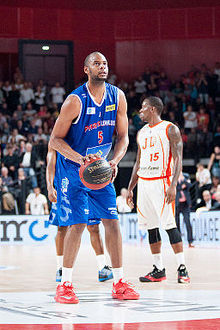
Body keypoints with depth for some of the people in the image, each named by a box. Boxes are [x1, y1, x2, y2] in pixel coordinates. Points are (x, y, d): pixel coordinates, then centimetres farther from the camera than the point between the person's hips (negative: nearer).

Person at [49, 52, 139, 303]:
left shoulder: (117, 96, -3)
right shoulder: (76, 101, -18)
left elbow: (123, 136, 3)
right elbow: (55, 140, -16)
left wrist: (114, 161, -15)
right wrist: (80, 159, -30)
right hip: (72, 169, -5)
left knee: (112, 221, 0)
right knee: (77, 224, -10)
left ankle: (119, 283, 7)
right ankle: (65, 285, 1)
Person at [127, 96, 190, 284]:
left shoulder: (170, 129, -4)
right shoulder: (142, 133, 17)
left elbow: (178, 160, -10)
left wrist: (173, 185, -21)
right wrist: (130, 189, 18)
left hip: (161, 182, -7)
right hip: (143, 183, 7)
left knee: (169, 224, -11)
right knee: (150, 226, 6)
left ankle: (182, 268, -8)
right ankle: (158, 270, 11)